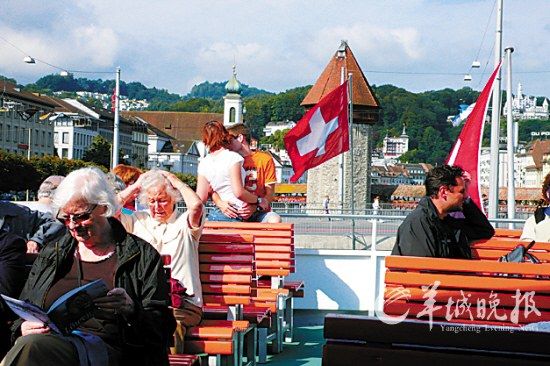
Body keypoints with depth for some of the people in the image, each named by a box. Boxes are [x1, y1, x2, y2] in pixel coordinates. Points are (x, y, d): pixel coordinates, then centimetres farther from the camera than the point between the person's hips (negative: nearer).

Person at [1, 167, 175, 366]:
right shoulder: (50, 254, 23)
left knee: (31, 346, -36)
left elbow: (161, 328, 4)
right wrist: (22, 327, 1)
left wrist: (132, 310, -17)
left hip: (102, 347, -4)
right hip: (45, 342, 4)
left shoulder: (142, 256, 9)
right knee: (28, 345, -38)